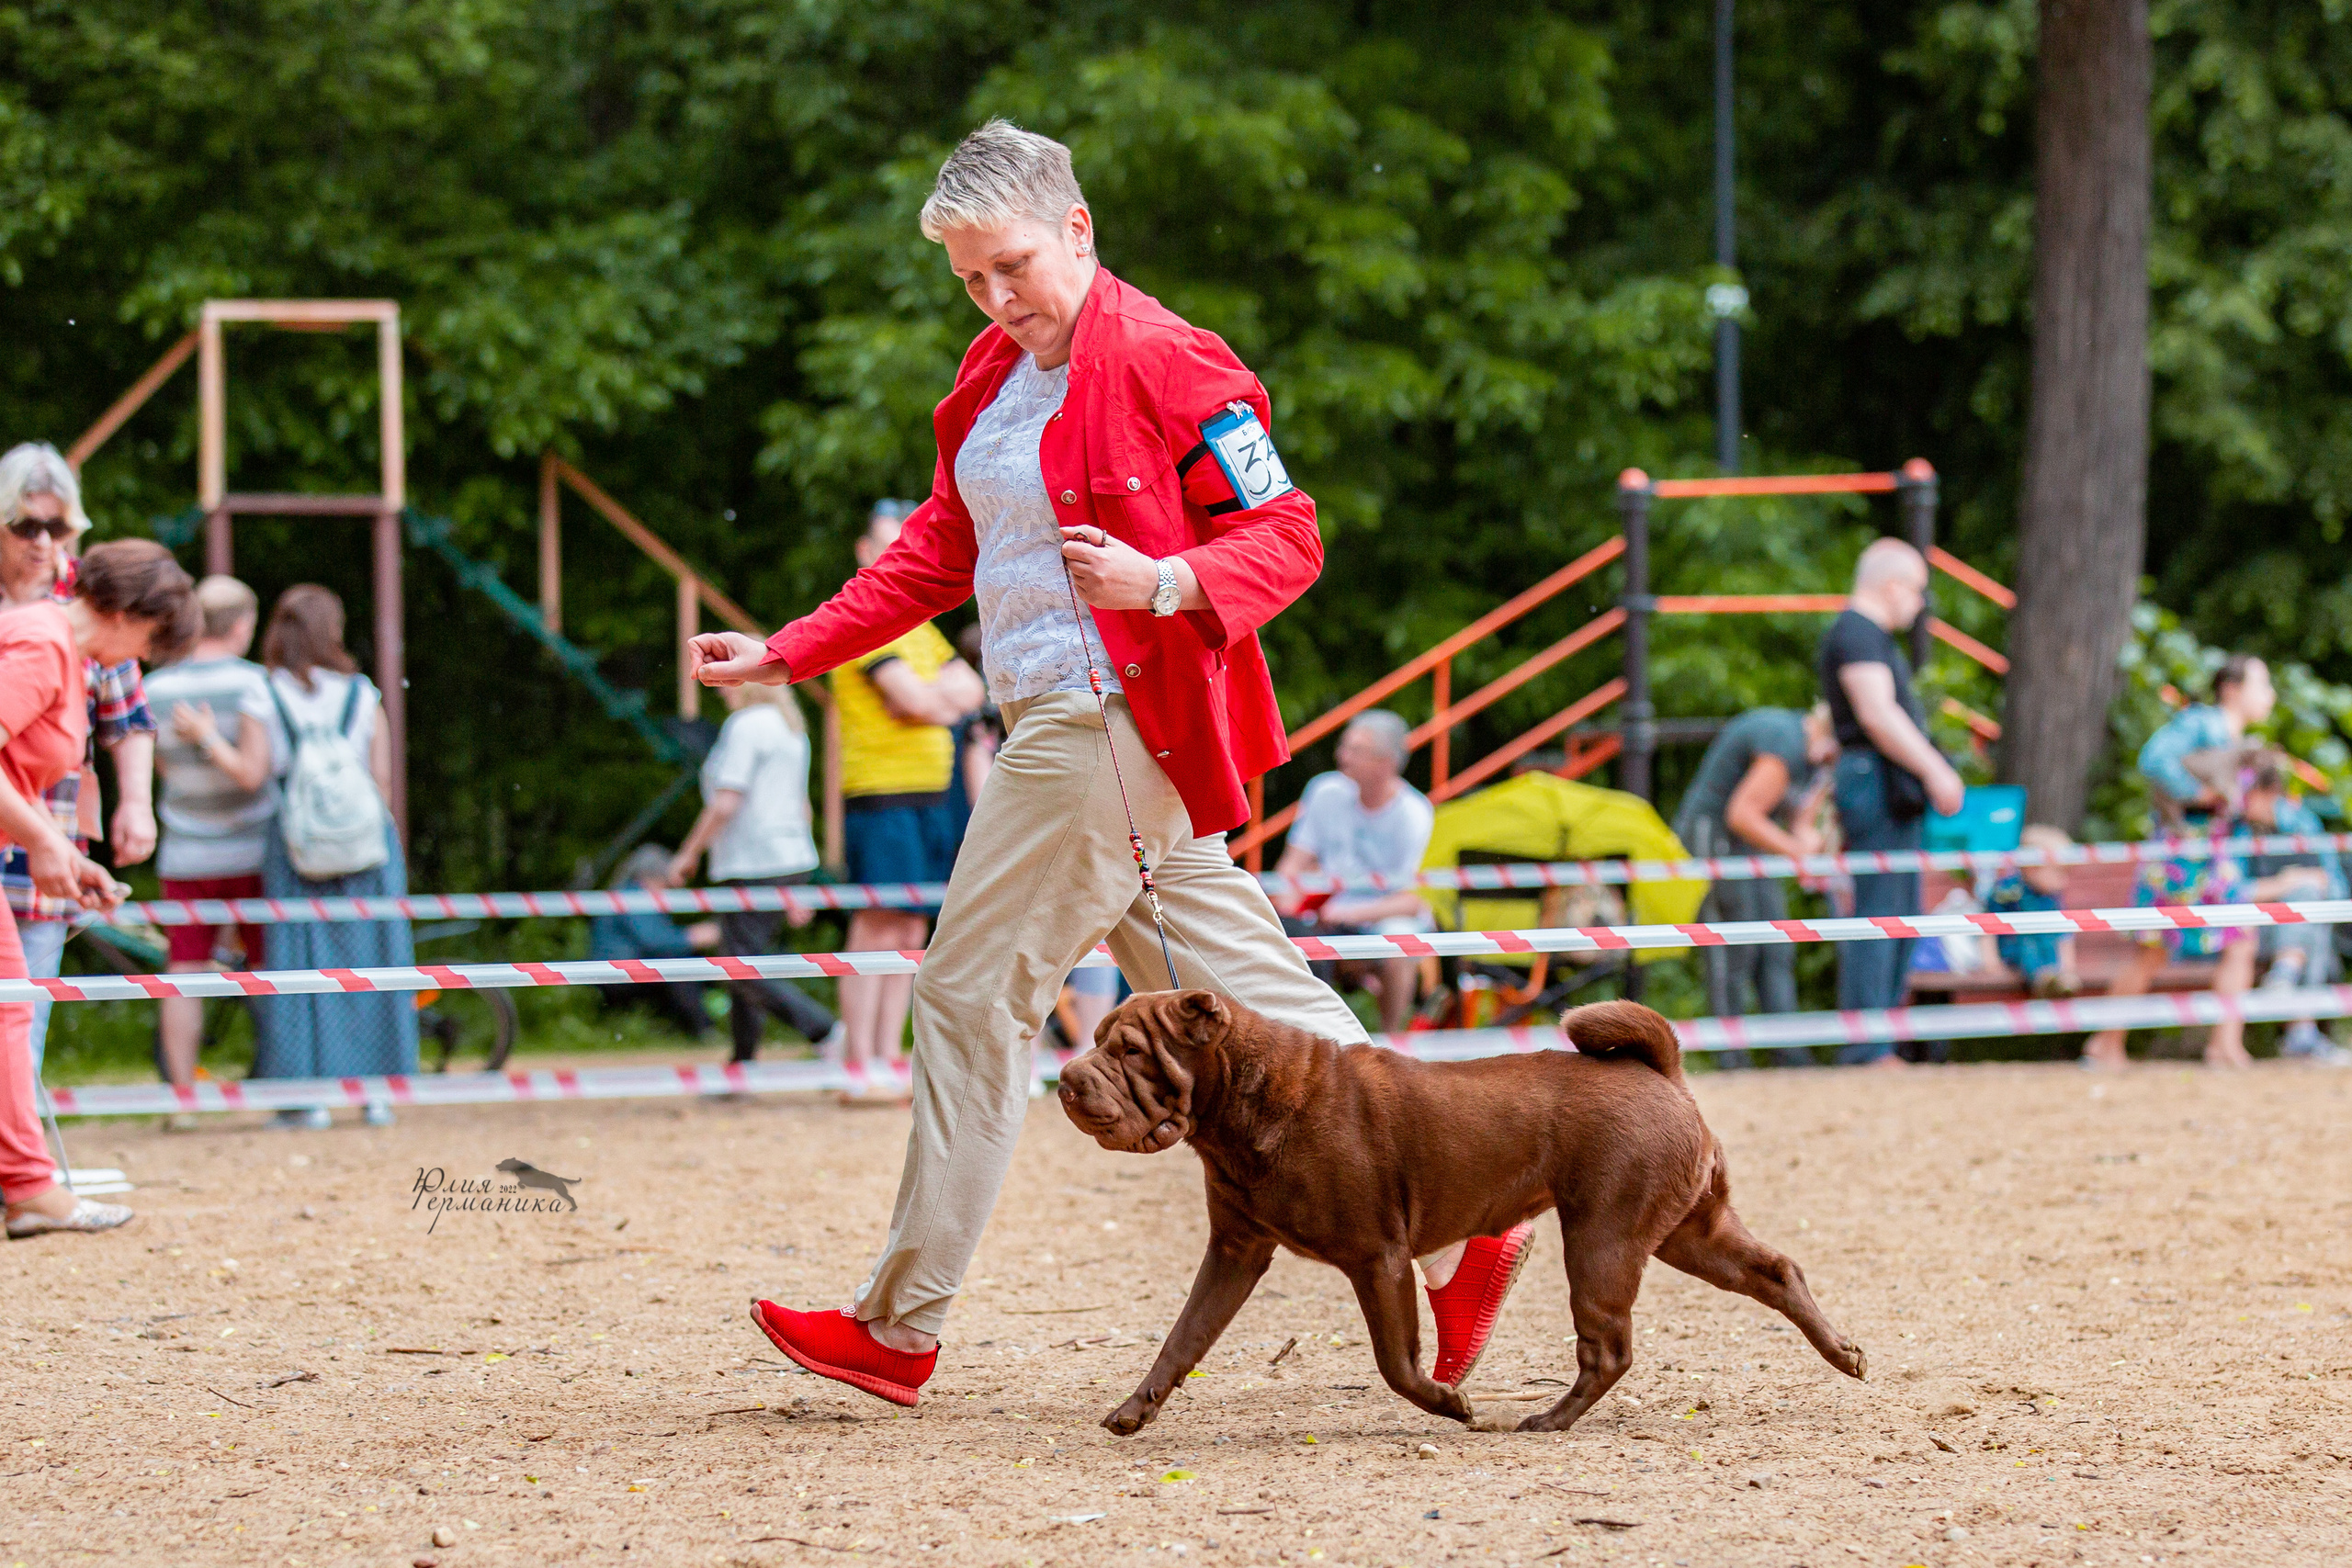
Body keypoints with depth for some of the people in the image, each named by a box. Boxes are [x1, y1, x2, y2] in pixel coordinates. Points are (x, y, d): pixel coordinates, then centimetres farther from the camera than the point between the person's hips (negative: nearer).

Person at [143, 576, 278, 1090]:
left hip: (184, 857, 2)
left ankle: (182, 1092, 0)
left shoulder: (155, 689, -3)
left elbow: (162, 767, 10)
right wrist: (209, 737, -12)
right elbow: (253, 771, -21)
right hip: (251, 850, -2)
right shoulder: (250, 682, -14)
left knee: (184, 976, 4)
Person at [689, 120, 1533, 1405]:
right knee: (1243, 1001, 7)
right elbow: (938, 553, 23)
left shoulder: (1163, 361, -11)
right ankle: (1447, 1234, 7)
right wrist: (787, 656, 17)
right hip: (1057, 725, 9)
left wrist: (1165, 582, -29)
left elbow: (1287, 536, -12)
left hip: (1107, 721, -9)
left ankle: (901, 1329, 3)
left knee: (971, 998, -4)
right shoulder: (996, 376, 16)